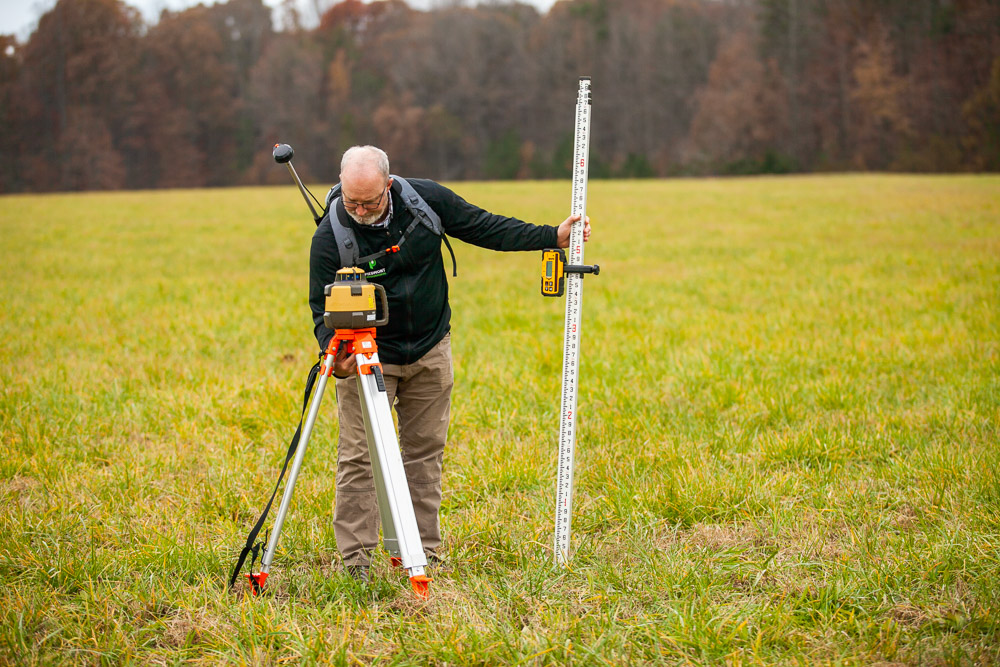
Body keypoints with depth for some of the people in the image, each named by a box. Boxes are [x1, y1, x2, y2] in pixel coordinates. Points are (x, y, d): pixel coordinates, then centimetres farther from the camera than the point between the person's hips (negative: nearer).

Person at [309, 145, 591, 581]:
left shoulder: (426, 199, -13)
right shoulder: (330, 236, -20)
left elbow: (484, 227, -1)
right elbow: (322, 307, -13)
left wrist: (552, 237, -2)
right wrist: (334, 354, -32)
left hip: (430, 351, 3)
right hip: (367, 357, -3)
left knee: (426, 450, 8)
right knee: (358, 456, -6)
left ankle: (423, 550, 16)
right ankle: (355, 558, 1)